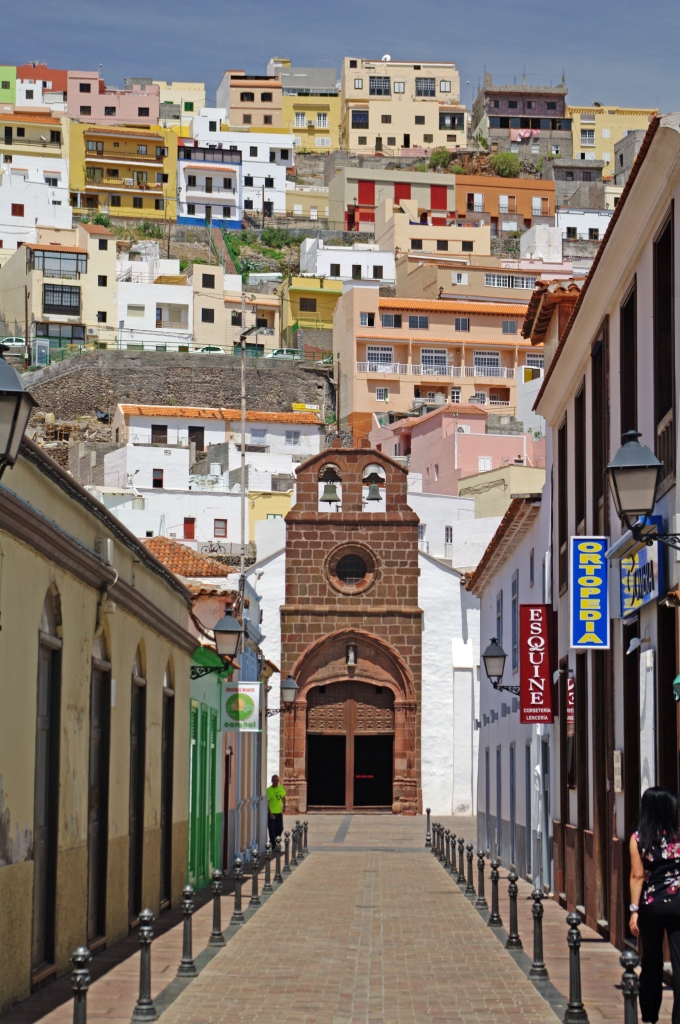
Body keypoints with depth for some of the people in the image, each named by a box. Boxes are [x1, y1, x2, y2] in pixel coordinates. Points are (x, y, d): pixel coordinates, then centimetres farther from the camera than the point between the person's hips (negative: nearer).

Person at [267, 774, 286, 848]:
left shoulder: (281, 788, 3)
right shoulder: (269, 790, -15)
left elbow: (283, 797, 19)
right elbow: (266, 802, -16)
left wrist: (284, 806, 5)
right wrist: (270, 813, -21)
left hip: (279, 812, 6)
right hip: (271, 813, -6)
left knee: (280, 828, 11)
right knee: (272, 830, -1)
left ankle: (276, 841, 31)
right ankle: (273, 844, 7)